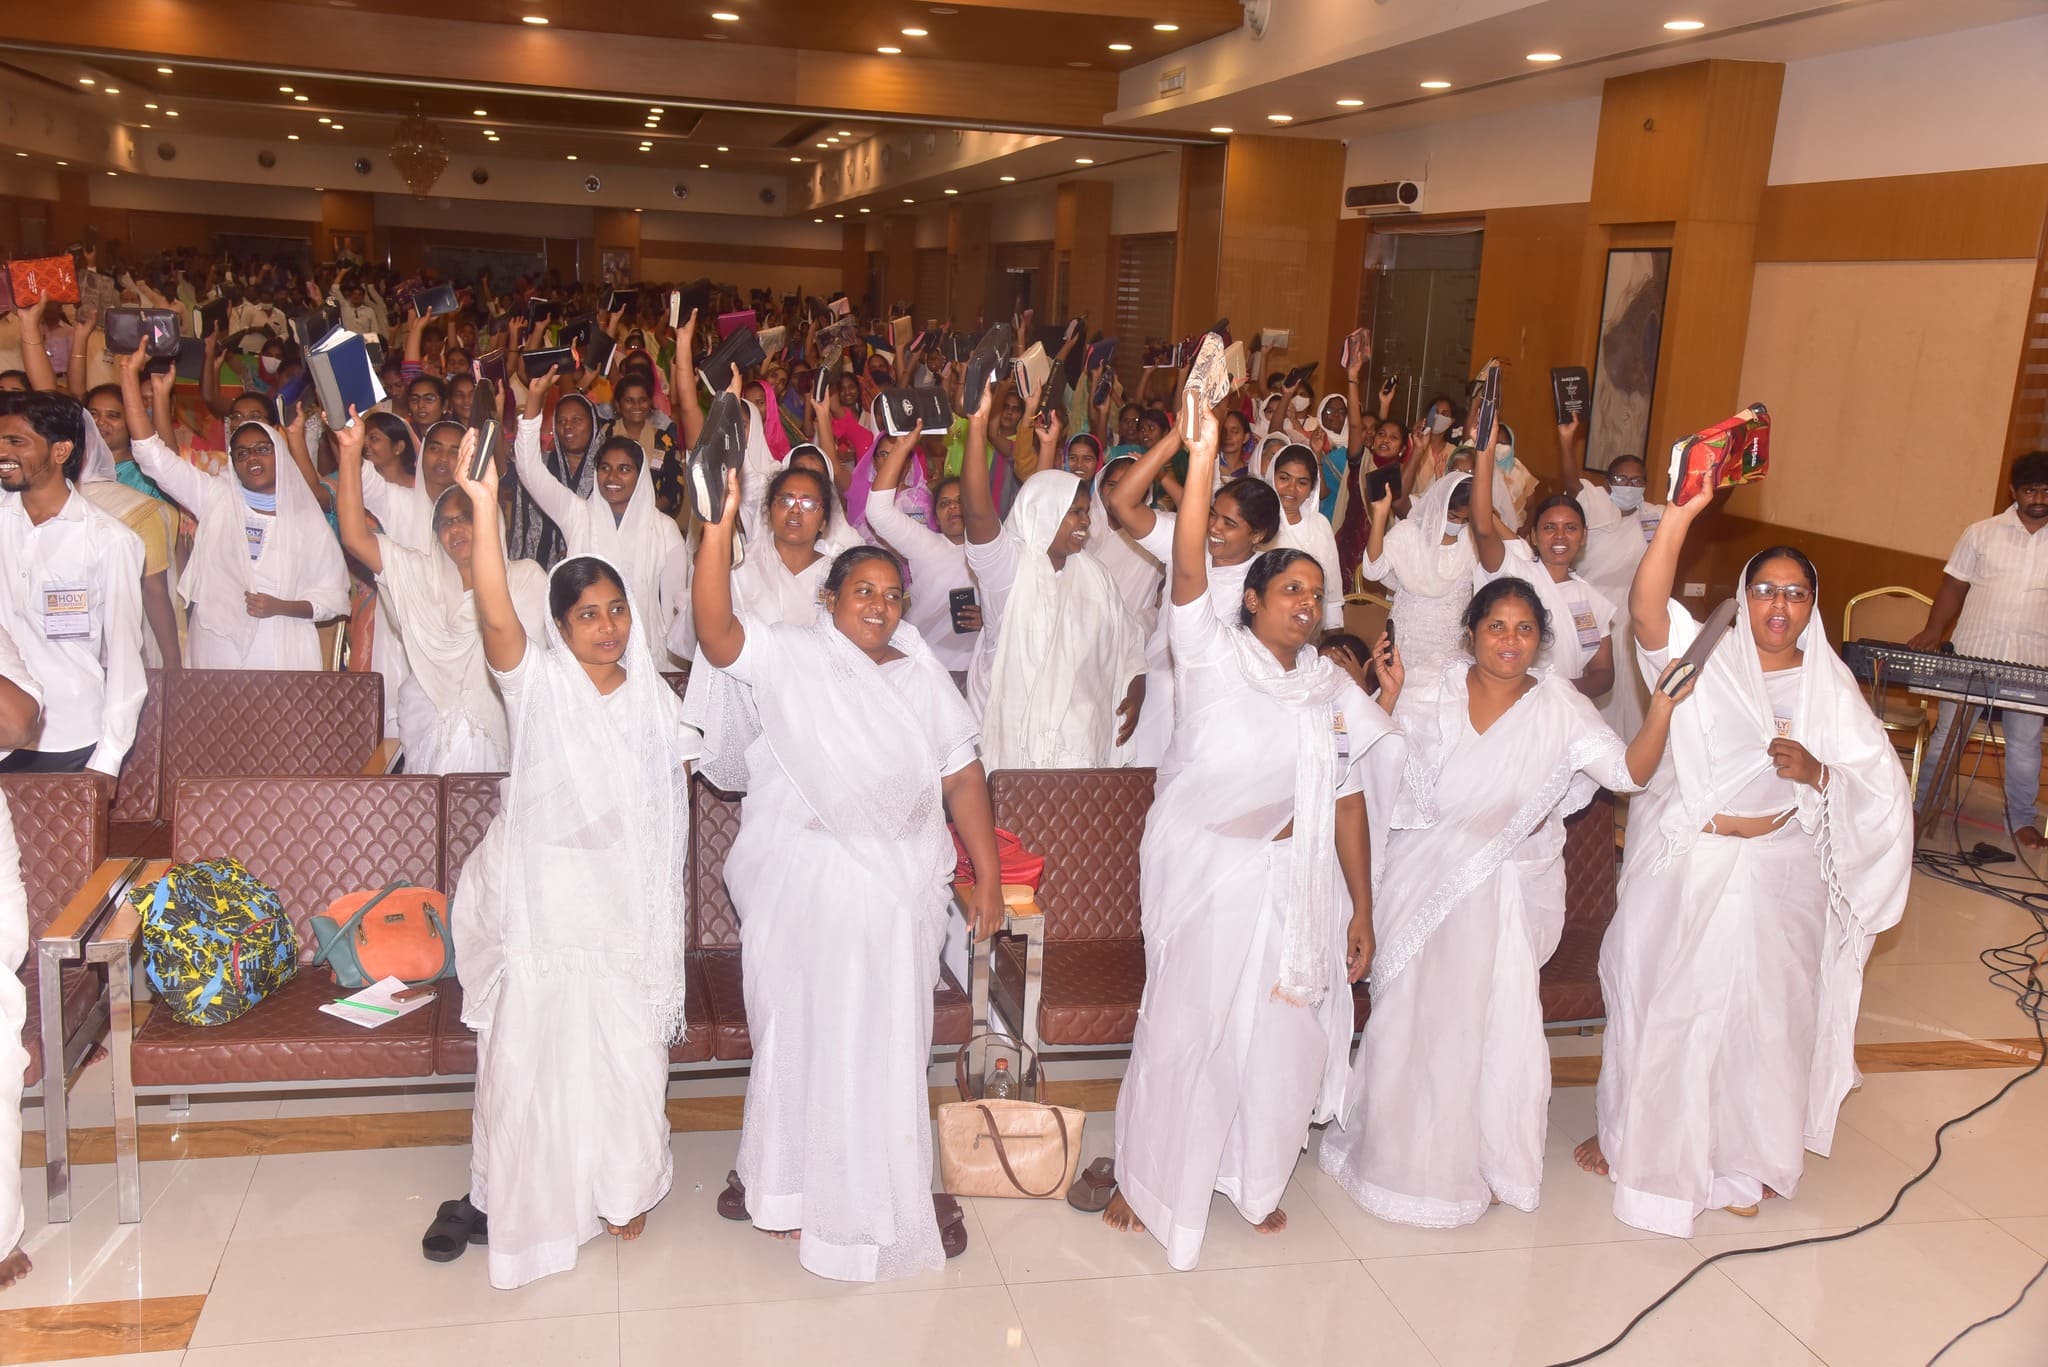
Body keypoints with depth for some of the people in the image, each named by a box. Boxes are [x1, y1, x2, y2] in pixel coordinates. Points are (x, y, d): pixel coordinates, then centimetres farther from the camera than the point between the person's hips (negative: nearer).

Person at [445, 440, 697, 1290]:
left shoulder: (653, 697, 4)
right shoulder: (536, 683, -7)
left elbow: (673, 804, 6)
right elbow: (495, 614, -26)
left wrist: (670, 912, 3)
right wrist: (484, 507, -38)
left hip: (630, 901, 3)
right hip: (542, 900, -3)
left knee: (627, 1045, 11)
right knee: (539, 1044, 5)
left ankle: (623, 1187, 31)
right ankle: (533, 1195, 25)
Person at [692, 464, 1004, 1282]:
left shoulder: (923, 678, 11)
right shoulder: (788, 657, -3)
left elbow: (962, 776, 9)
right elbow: (716, 630, -22)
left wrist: (988, 875, 4)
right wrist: (720, 526, -33)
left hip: (898, 888, 3)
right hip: (803, 887, -3)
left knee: (888, 1043, 12)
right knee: (804, 1035, 9)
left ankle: (889, 1194, 28)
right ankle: (787, 1183, 28)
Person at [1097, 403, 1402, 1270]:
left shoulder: (1332, 690, 7)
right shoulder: (1215, 655, -5)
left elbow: (1349, 800, 5)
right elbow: (1188, 571, -22)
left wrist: (1361, 908, 3)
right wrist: (1202, 454, -32)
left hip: (1298, 886, 4)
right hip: (1209, 879, -4)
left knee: (1282, 1037, 13)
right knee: (1183, 1030, 5)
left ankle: (1255, 1180, 35)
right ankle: (1147, 1180, 25)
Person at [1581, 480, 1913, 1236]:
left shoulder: (1829, 685, 1)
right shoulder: (1705, 656, -6)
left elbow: (1880, 789, -1)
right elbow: (1646, 609, -27)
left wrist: (1816, 773, -22)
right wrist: (1679, 518, -39)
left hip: (1773, 874, 2)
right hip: (1680, 864, -1)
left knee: (1757, 1013, 11)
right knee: (1654, 998, 11)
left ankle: (1740, 1158, 34)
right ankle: (1631, 1134, 33)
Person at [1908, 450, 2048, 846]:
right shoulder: (1982, 534, 1)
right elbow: (1953, 586, 4)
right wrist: (1934, 629, -7)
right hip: (1970, 656, -1)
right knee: (1947, 734, 8)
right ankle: (1921, 804, 21)